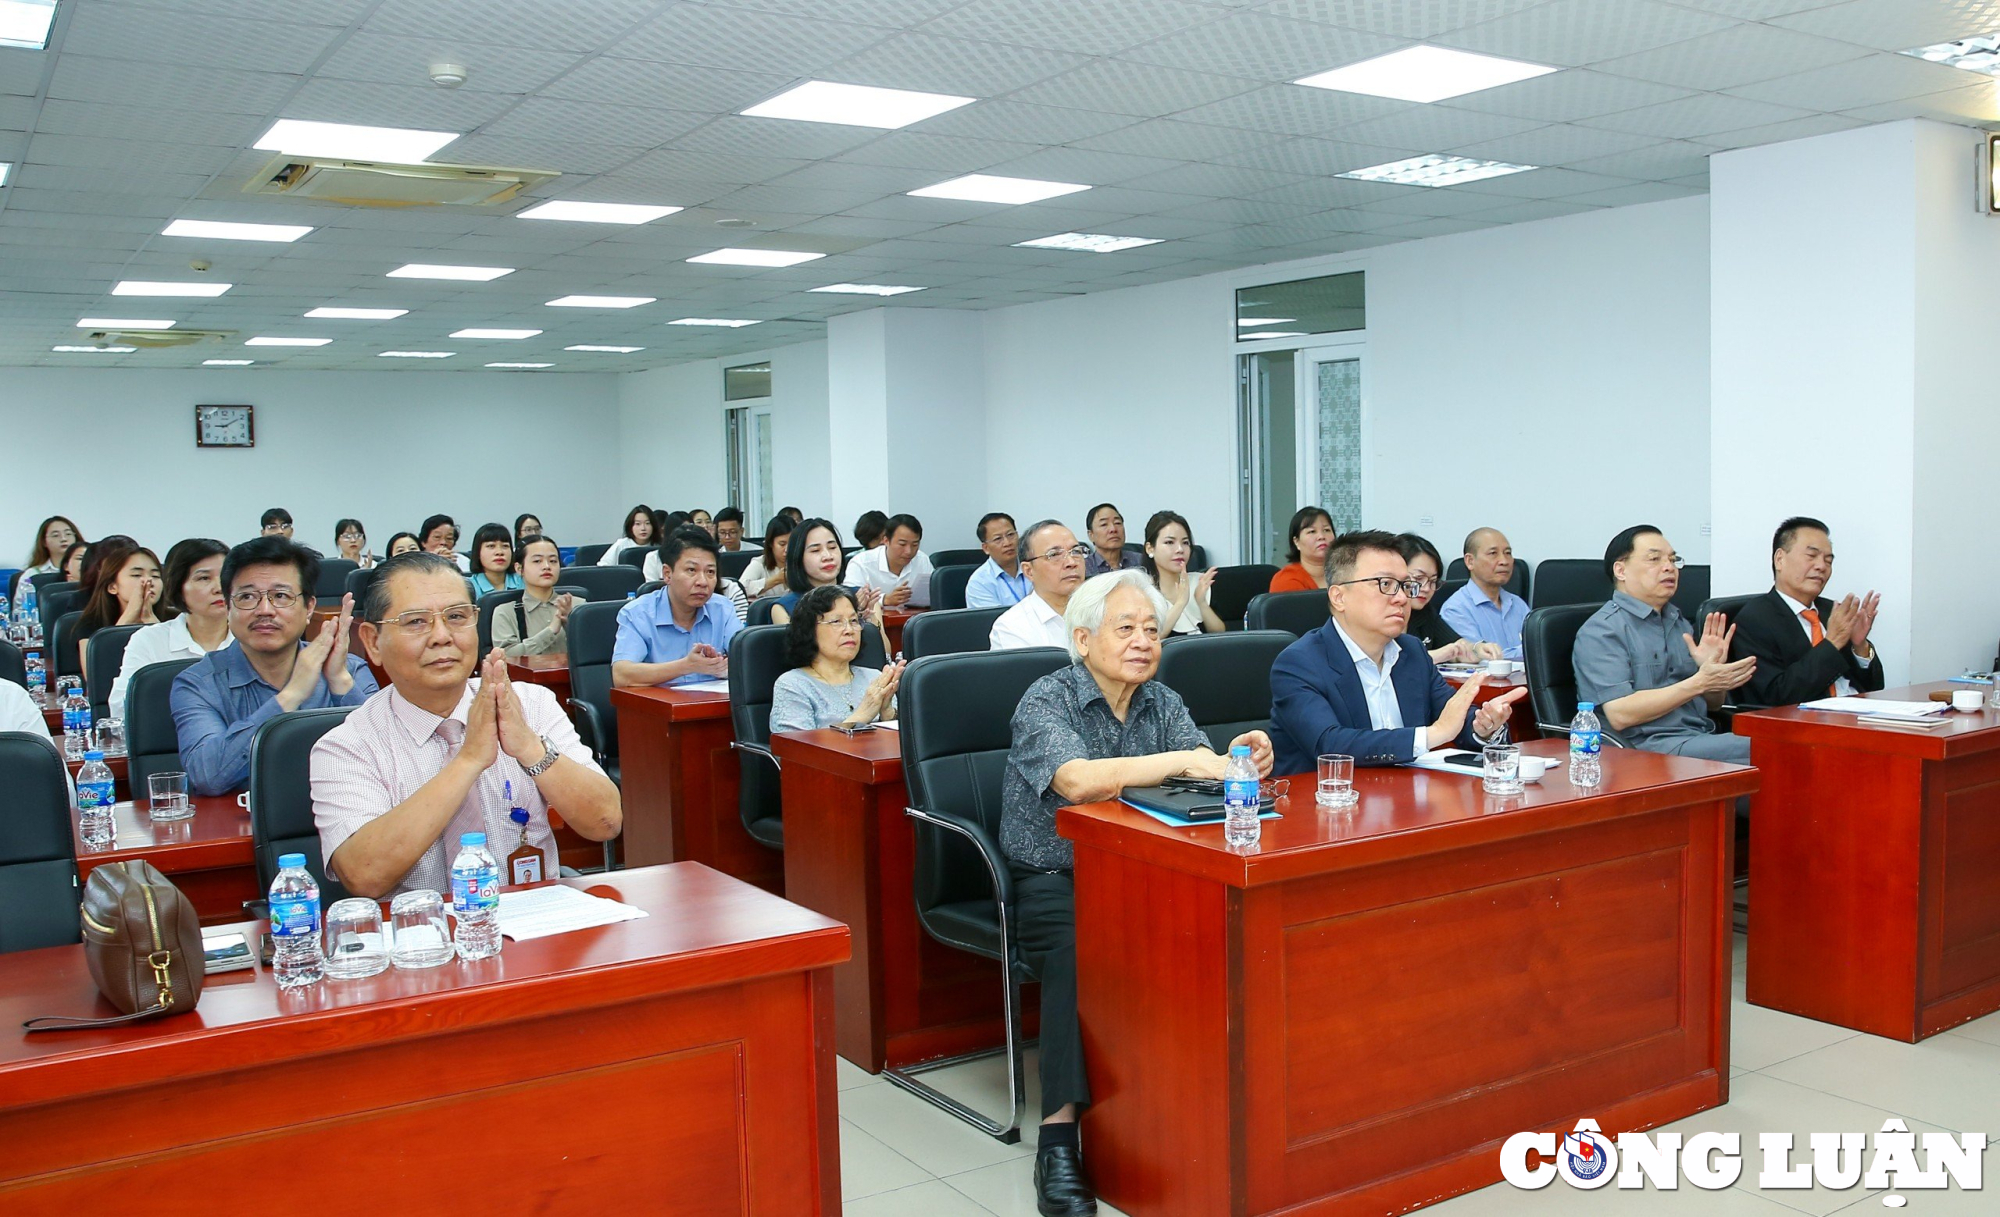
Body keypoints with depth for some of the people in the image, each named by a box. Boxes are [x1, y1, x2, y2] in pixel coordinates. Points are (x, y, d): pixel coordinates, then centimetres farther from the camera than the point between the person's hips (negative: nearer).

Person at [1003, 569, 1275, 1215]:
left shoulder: (1162, 702, 10)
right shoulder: (1046, 701, -8)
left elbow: (1200, 771, -6)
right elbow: (1078, 780, -28)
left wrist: (1238, 759, -30)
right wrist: (1176, 760, -39)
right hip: (1055, 883, -4)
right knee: (1081, 953, -36)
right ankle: (1059, 1136, -32)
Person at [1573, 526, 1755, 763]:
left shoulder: (1679, 623, 20)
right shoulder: (1601, 632, -5)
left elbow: (1712, 704, 25)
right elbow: (1620, 715, -16)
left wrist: (1714, 669, 2)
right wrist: (1699, 683, -15)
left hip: (1701, 739, 8)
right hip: (1644, 747, -8)